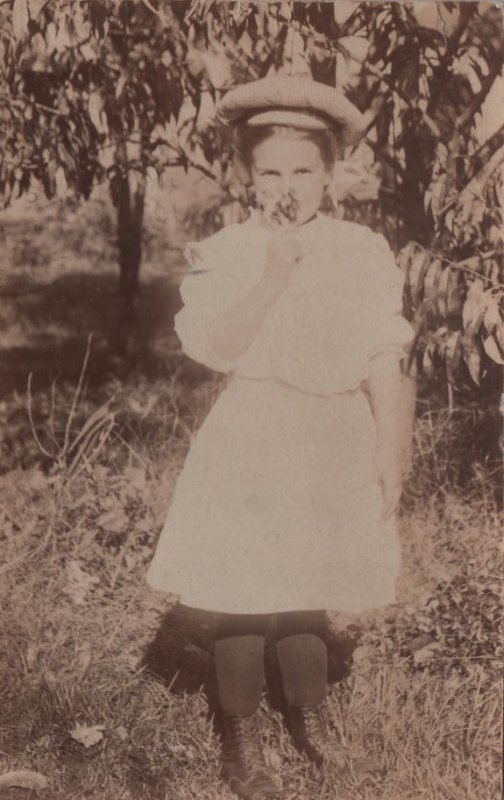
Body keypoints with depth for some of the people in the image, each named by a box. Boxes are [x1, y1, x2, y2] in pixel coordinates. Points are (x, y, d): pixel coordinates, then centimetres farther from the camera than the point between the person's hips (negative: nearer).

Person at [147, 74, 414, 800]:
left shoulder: (364, 253, 1)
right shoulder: (223, 253, -6)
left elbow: (383, 359, 4)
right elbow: (217, 348, -20)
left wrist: (388, 451, 4)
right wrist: (275, 270, -27)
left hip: (337, 441, 2)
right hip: (254, 440, -2)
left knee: (309, 590, 14)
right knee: (246, 596, 2)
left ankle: (308, 714, 39)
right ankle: (241, 737, 23)